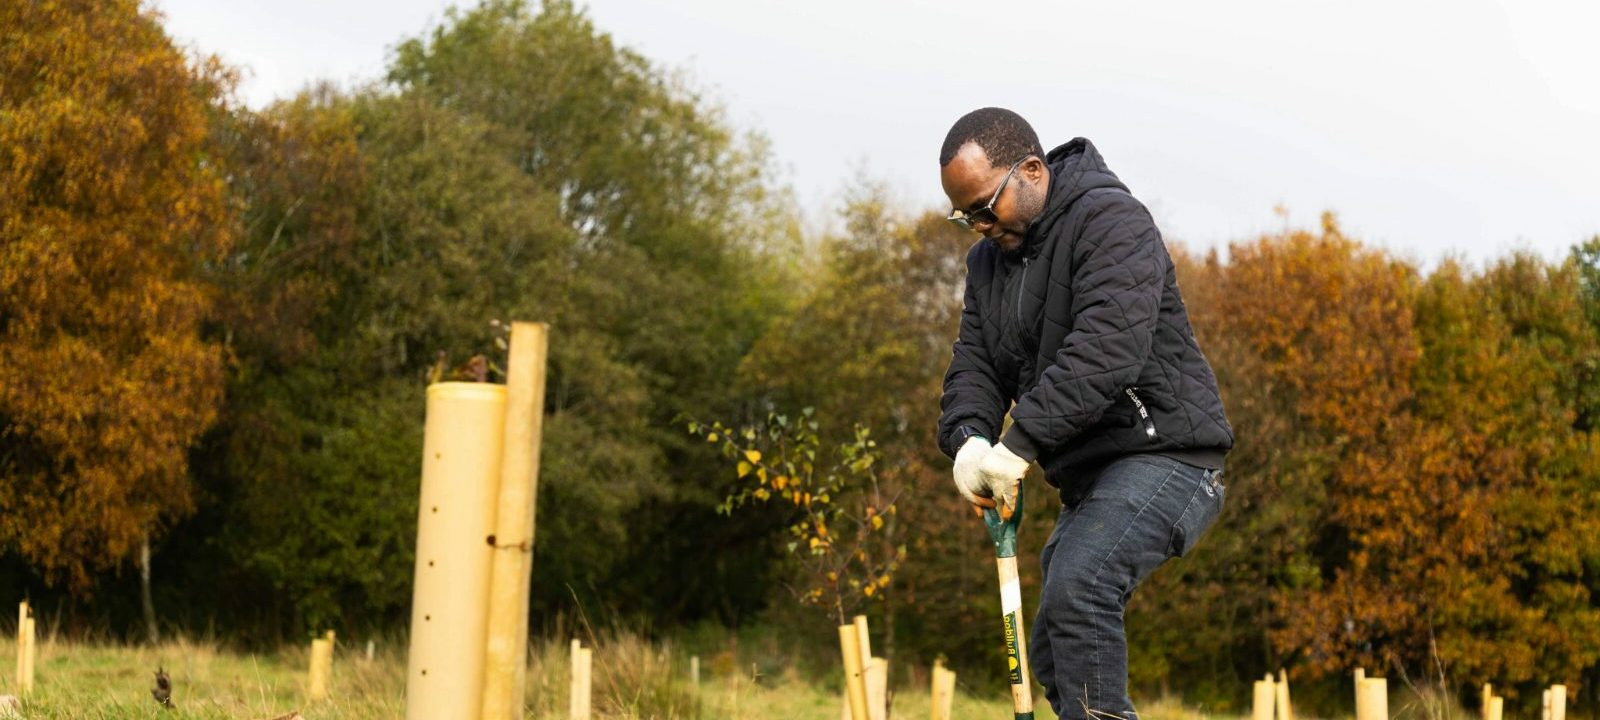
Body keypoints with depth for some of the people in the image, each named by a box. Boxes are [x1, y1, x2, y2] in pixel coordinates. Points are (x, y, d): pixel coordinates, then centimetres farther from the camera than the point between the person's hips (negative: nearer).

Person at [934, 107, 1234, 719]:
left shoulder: (1110, 220, -15)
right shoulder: (989, 259, 12)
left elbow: (1108, 348, -28)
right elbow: (975, 365, 8)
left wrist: (1020, 444, -33)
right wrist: (969, 438, -15)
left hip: (1163, 455, -10)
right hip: (1088, 474, 10)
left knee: (1076, 587, -31)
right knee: (1054, 657, 11)